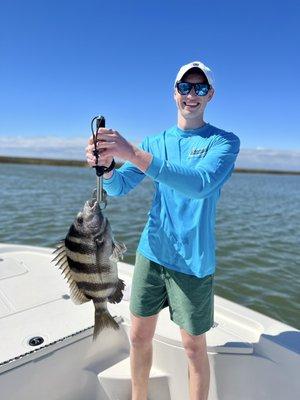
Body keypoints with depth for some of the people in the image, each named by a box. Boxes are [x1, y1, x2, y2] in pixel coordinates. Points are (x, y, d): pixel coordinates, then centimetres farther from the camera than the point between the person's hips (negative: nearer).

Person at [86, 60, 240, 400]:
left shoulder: (225, 141, -5)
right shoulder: (155, 142, 7)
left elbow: (200, 184, -26)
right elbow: (119, 187, 0)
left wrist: (133, 153, -34)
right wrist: (105, 166, -23)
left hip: (192, 261, -3)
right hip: (151, 253, 4)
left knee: (194, 346, 11)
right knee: (139, 336, 15)